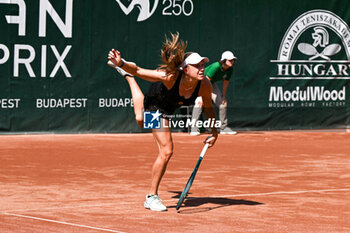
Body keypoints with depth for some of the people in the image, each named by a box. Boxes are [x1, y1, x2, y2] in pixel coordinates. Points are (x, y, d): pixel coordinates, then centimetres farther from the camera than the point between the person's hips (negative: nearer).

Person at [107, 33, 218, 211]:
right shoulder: (170, 77, -42)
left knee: (140, 120, 32)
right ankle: (151, 197, 5)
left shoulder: (204, 85, -30)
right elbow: (138, 70, -38)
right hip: (153, 105, -5)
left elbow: (208, 107, -8)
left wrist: (214, 132, -8)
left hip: (166, 111, 5)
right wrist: (122, 63, -56)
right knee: (166, 151, -8)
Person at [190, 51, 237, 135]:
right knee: (200, 102, -27)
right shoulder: (216, 66, -36)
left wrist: (223, 96, 3)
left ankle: (224, 128, 17)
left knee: (223, 102, 3)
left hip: (212, 84, 8)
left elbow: (225, 82, 1)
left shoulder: (230, 70, -14)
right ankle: (194, 129, -26)